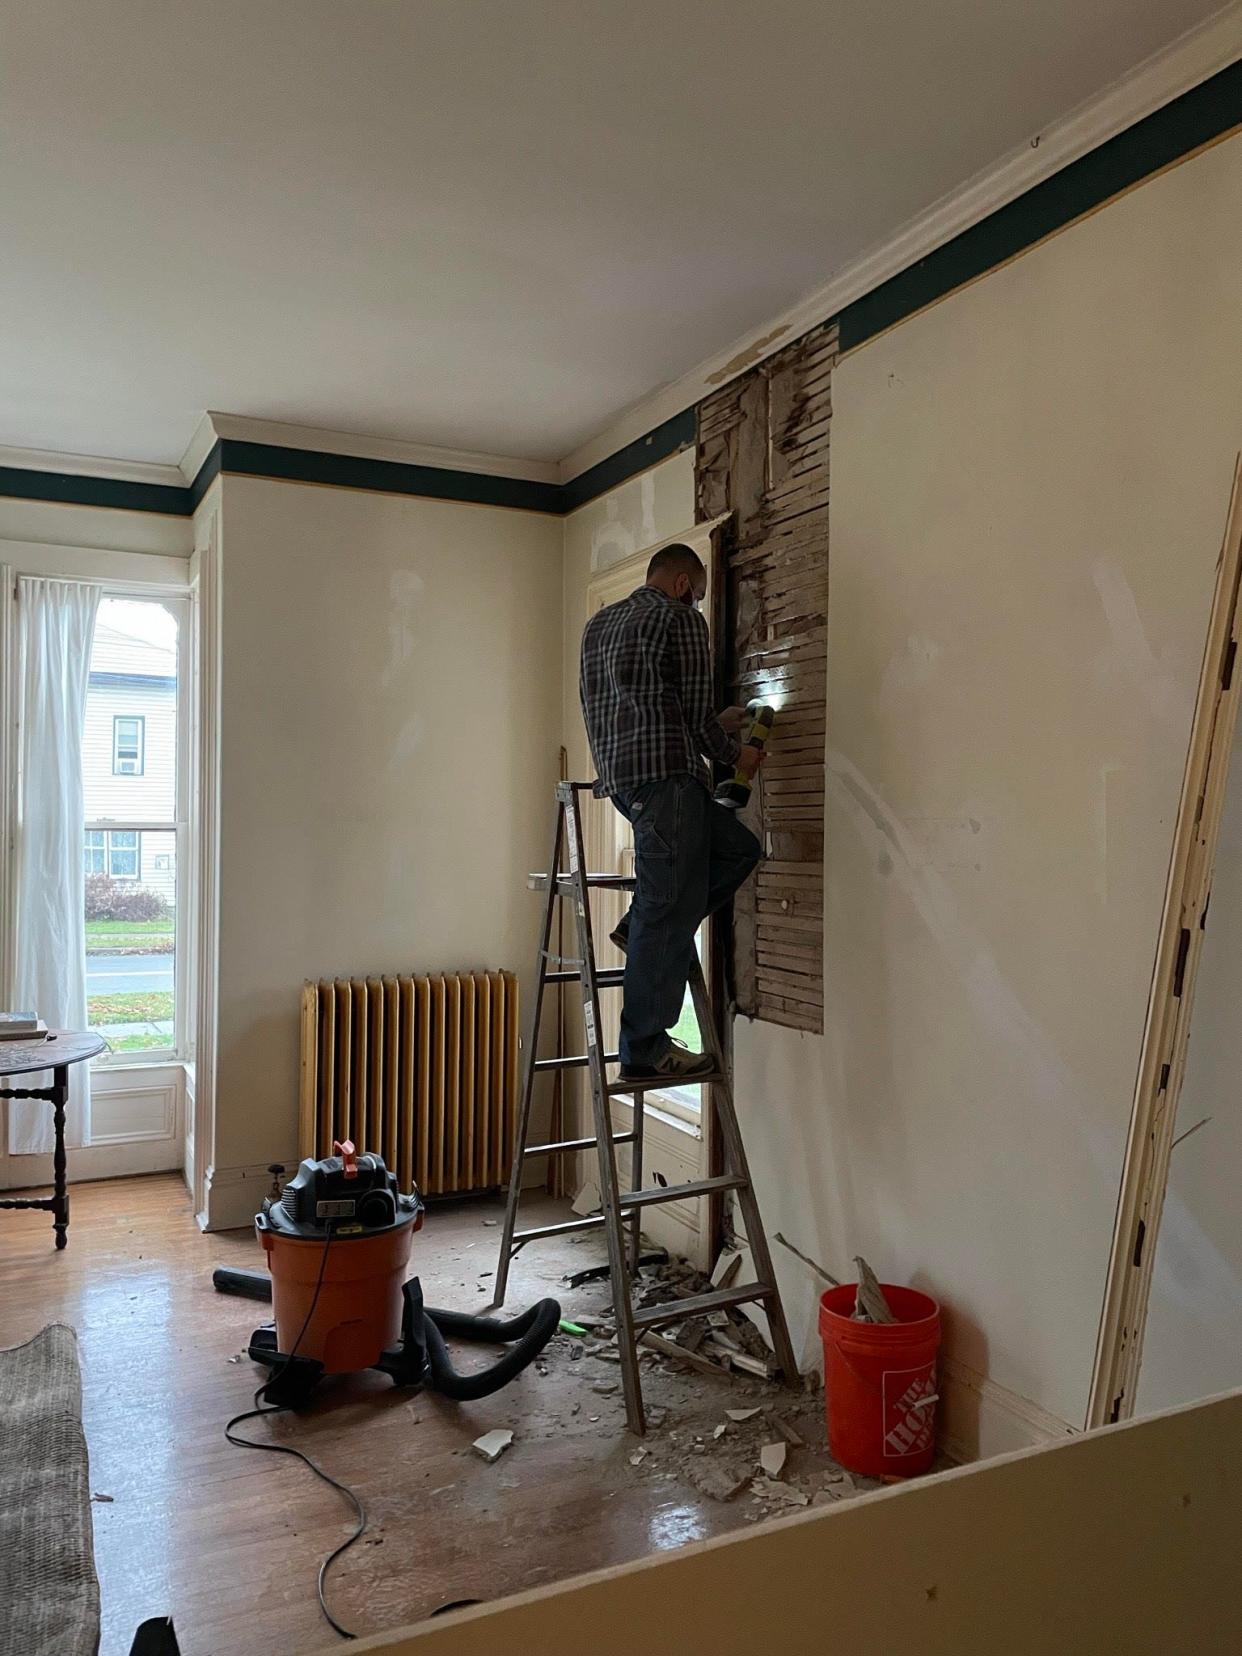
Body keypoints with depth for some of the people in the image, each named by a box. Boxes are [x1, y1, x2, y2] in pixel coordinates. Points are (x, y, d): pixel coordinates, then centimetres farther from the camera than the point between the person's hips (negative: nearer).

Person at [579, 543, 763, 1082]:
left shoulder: (598, 624, 24)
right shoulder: (680, 619, -1)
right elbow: (693, 714, -5)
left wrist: (716, 724, 32)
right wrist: (735, 755, 13)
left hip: (620, 774, 9)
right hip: (665, 774, -9)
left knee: (739, 846, 20)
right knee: (668, 911, -7)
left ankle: (641, 928, 11)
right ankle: (646, 1049, -5)